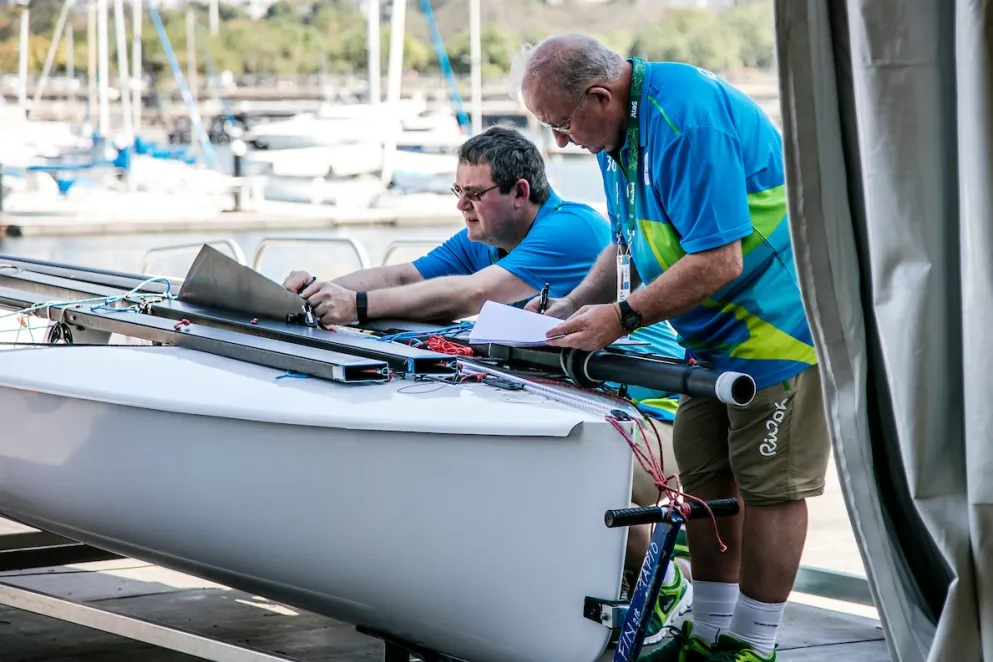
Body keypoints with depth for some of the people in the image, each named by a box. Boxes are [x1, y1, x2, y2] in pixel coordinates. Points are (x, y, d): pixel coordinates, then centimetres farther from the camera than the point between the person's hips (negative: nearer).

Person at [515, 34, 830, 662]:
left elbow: (718, 262, -29)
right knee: (705, 475, 9)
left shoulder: (685, 120, -27)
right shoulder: (617, 128, 5)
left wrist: (621, 316, -25)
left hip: (780, 320, -10)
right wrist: (573, 306, 2)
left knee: (768, 486, -4)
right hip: (717, 330, 10)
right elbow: (630, 242, 16)